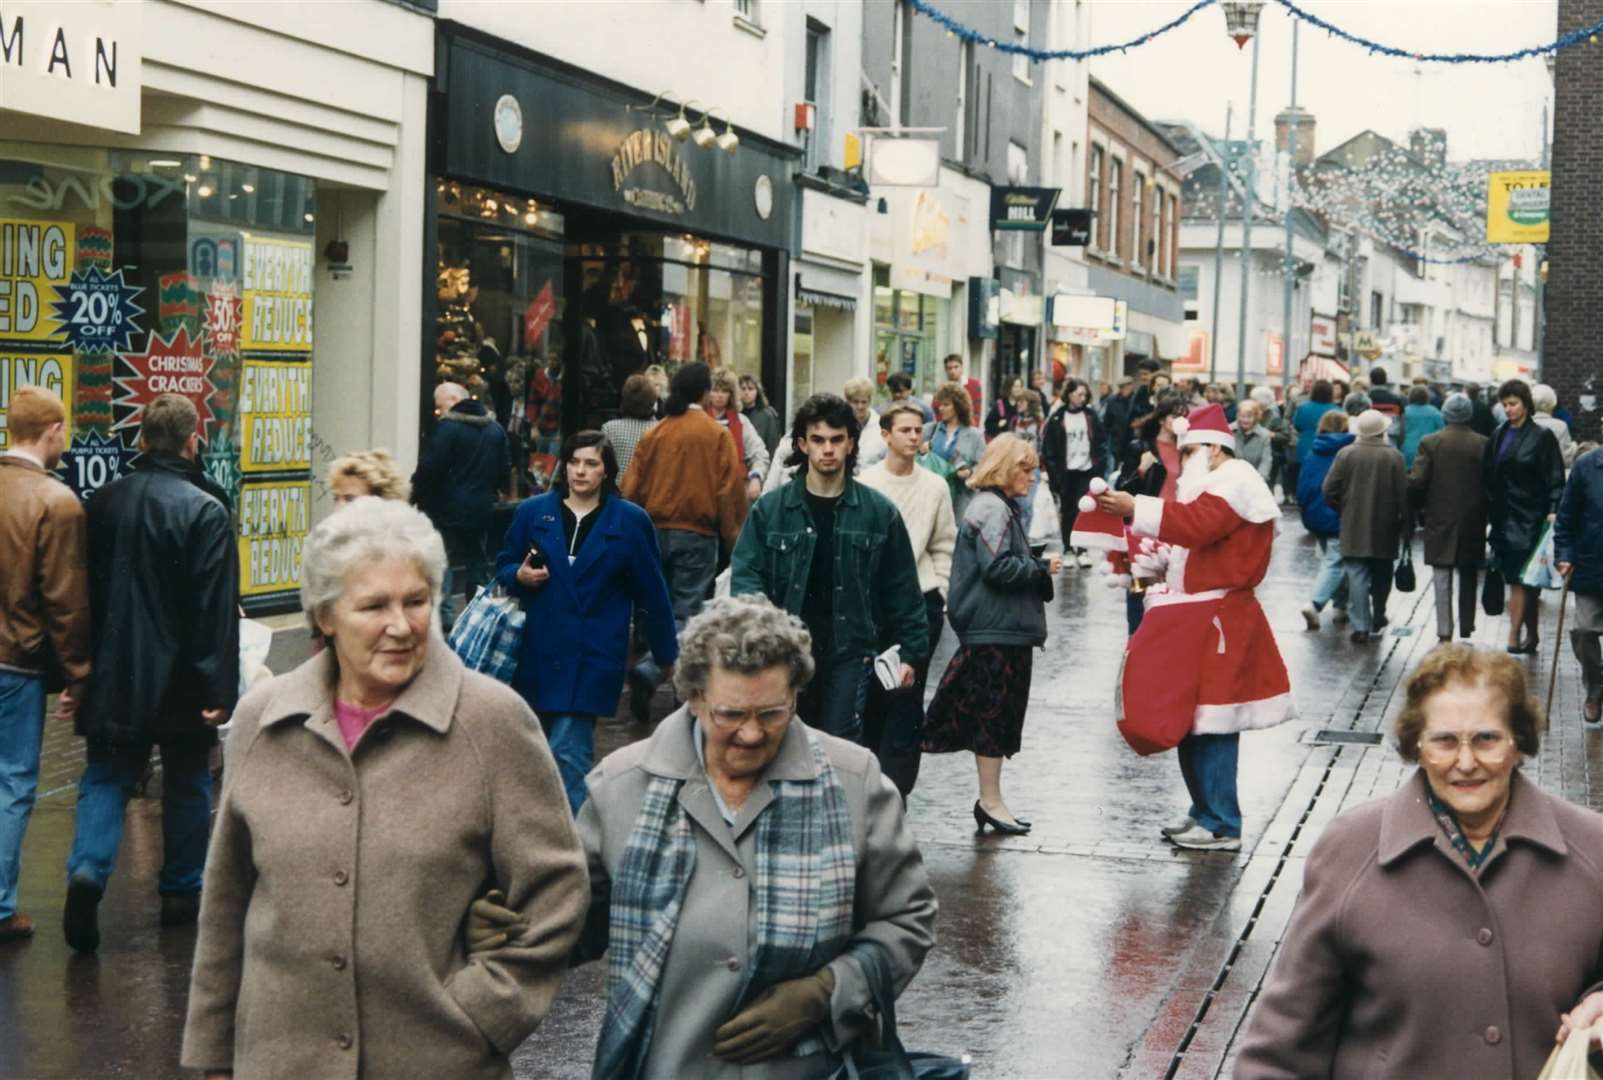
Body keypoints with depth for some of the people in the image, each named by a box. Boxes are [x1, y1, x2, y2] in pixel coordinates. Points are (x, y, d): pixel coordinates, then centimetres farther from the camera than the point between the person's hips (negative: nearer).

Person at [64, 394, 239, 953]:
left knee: (106, 778, 10)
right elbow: (217, 610, -16)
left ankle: (87, 869, -13)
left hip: (113, 675, 3)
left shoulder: (103, 503, 1)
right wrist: (220, 688, -11)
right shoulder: (205, 512, -15)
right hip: (180, 679, -3)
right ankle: (181, 892, 21)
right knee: (186, 785, 13)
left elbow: (83, 591, 8)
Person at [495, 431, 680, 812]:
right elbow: (503, 566, 15)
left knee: (568, 753, -12)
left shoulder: (630, 521, 0)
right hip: (537, 652, 3)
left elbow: (651, 593, 4)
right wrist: (519, 575, -9)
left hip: (593, 656, -3)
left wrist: (667, 656, 7)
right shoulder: (533, 512, 5)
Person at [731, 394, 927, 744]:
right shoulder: (769, 509, 2)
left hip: (850, 653, -1)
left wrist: (911, 652, 6)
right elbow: (746, 575, 0)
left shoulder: (879, 512, 2)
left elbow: (902, 588, 7)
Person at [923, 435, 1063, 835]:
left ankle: (989, 799, 18)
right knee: (996, 712, -4)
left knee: (994, 714, 12)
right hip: (998, 630, -11)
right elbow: (997, 566, -22)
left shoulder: (998, 507, 20)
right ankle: (990, 801, 2)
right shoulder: (992, 509, -14)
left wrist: (1039, 568, 8)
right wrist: (1043, 568, -12)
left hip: (1001, 627, 11)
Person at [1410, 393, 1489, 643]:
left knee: (1442, 580, 4)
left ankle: (1445, 632, 1)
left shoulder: (1430, 443, -8)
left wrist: (1421, 507, 7)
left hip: (1439, 520, -1)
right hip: (1473, 521, 1)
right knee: (1468, 577, 16)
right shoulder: (1483, 444, -6)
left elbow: (1416, 482, -11)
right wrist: (1485, 513, 9)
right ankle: (1466, 629, 22)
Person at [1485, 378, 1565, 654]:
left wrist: (1552, 511, -17)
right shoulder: (1498, 435, 9)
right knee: (1524, 580, 12)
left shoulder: (1542, 437, -6)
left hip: (1528, 518, -5)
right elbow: (1488, 476, 11)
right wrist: (1491, 510, 6)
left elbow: (1555, 479, -7)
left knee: (1519, 579, -8)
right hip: (1504, 515, 5)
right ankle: (1531, 636, 20)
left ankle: (1513, 639, -7)